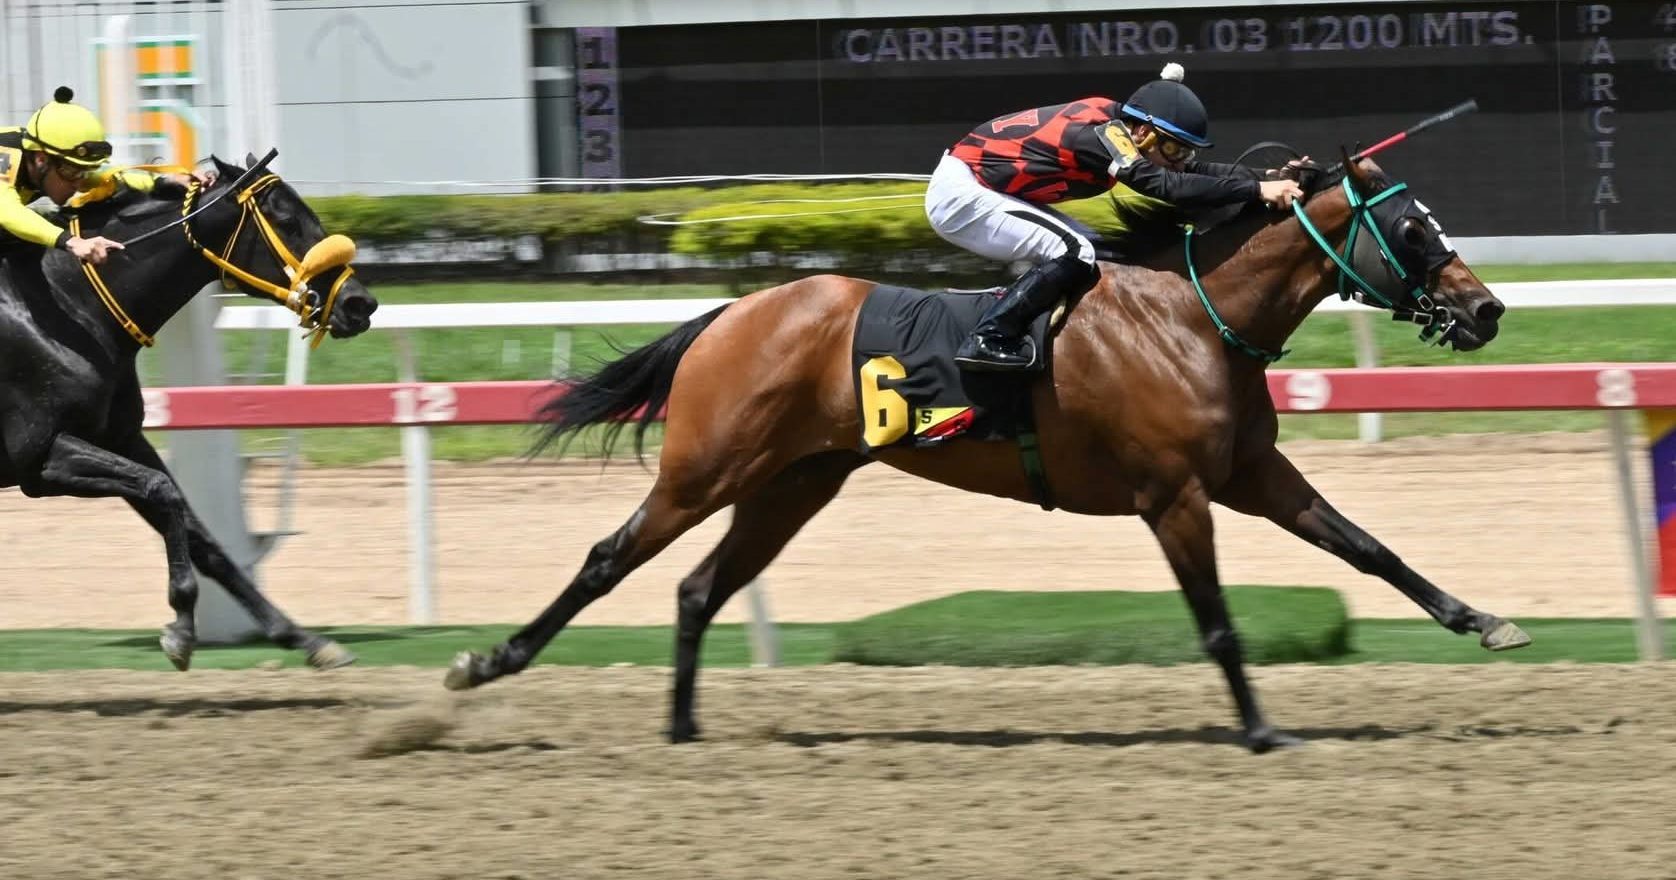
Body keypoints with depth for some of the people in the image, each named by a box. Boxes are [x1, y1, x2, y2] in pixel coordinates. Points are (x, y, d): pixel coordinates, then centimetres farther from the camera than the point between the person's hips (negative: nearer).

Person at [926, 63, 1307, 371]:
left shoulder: (1115, 123, 2)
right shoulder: (1103, 137, -25)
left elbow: (1194, 172, 5)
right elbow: (1169, 186, -34)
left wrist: (1271, 177, -5)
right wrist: (1257, 189, -34)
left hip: (981, 188, 10)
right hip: (960, 193, -10)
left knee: (1083, 248, 12)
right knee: (1074, 252, -20)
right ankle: (989, 339, -15)